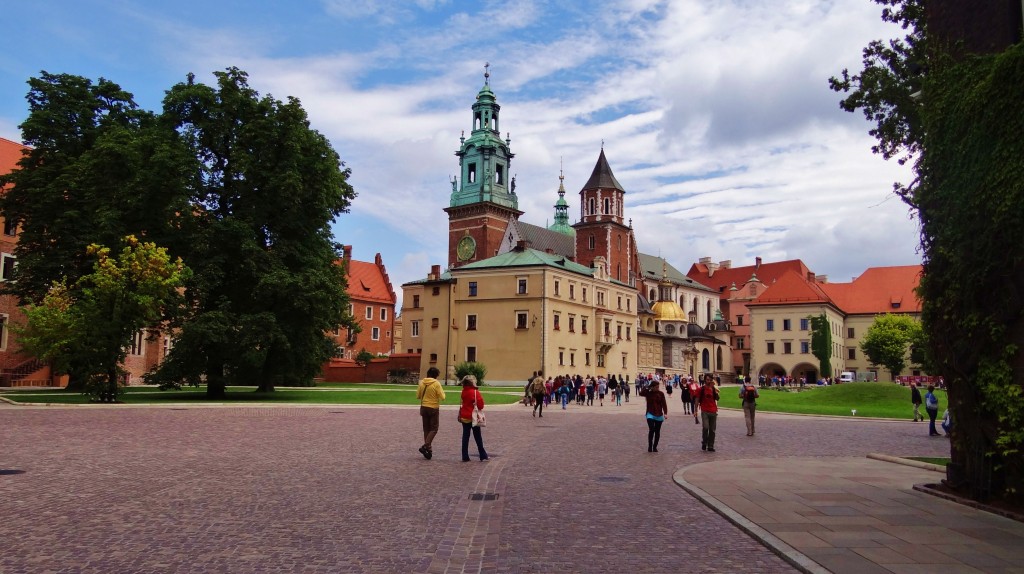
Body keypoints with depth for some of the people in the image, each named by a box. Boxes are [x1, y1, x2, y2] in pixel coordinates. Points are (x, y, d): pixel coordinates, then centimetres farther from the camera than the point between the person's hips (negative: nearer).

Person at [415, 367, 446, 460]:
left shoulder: (422, 383, 0)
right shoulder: (436, 384, -13)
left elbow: (418, 396, 5)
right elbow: (442, 397, -12)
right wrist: (442, 392, 8)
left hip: (424, 408, 5)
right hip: (434, 408, -5)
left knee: (426, 429, 13)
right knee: (434, 429, 3)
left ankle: (428, 449, 14)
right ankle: (425, 446, -12)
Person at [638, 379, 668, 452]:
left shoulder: (661, 393, 0)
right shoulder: (648, 393, -1)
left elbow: (664, 403, -4)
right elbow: (641, 393, -20)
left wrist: (665, 413, -13)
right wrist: (648, 388, -16)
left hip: (659, 415, 2)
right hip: (650, 414, -2)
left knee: (657, 431, 7)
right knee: (651, 430, -15)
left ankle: (655, 447, 20)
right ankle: (650, 446, -4)